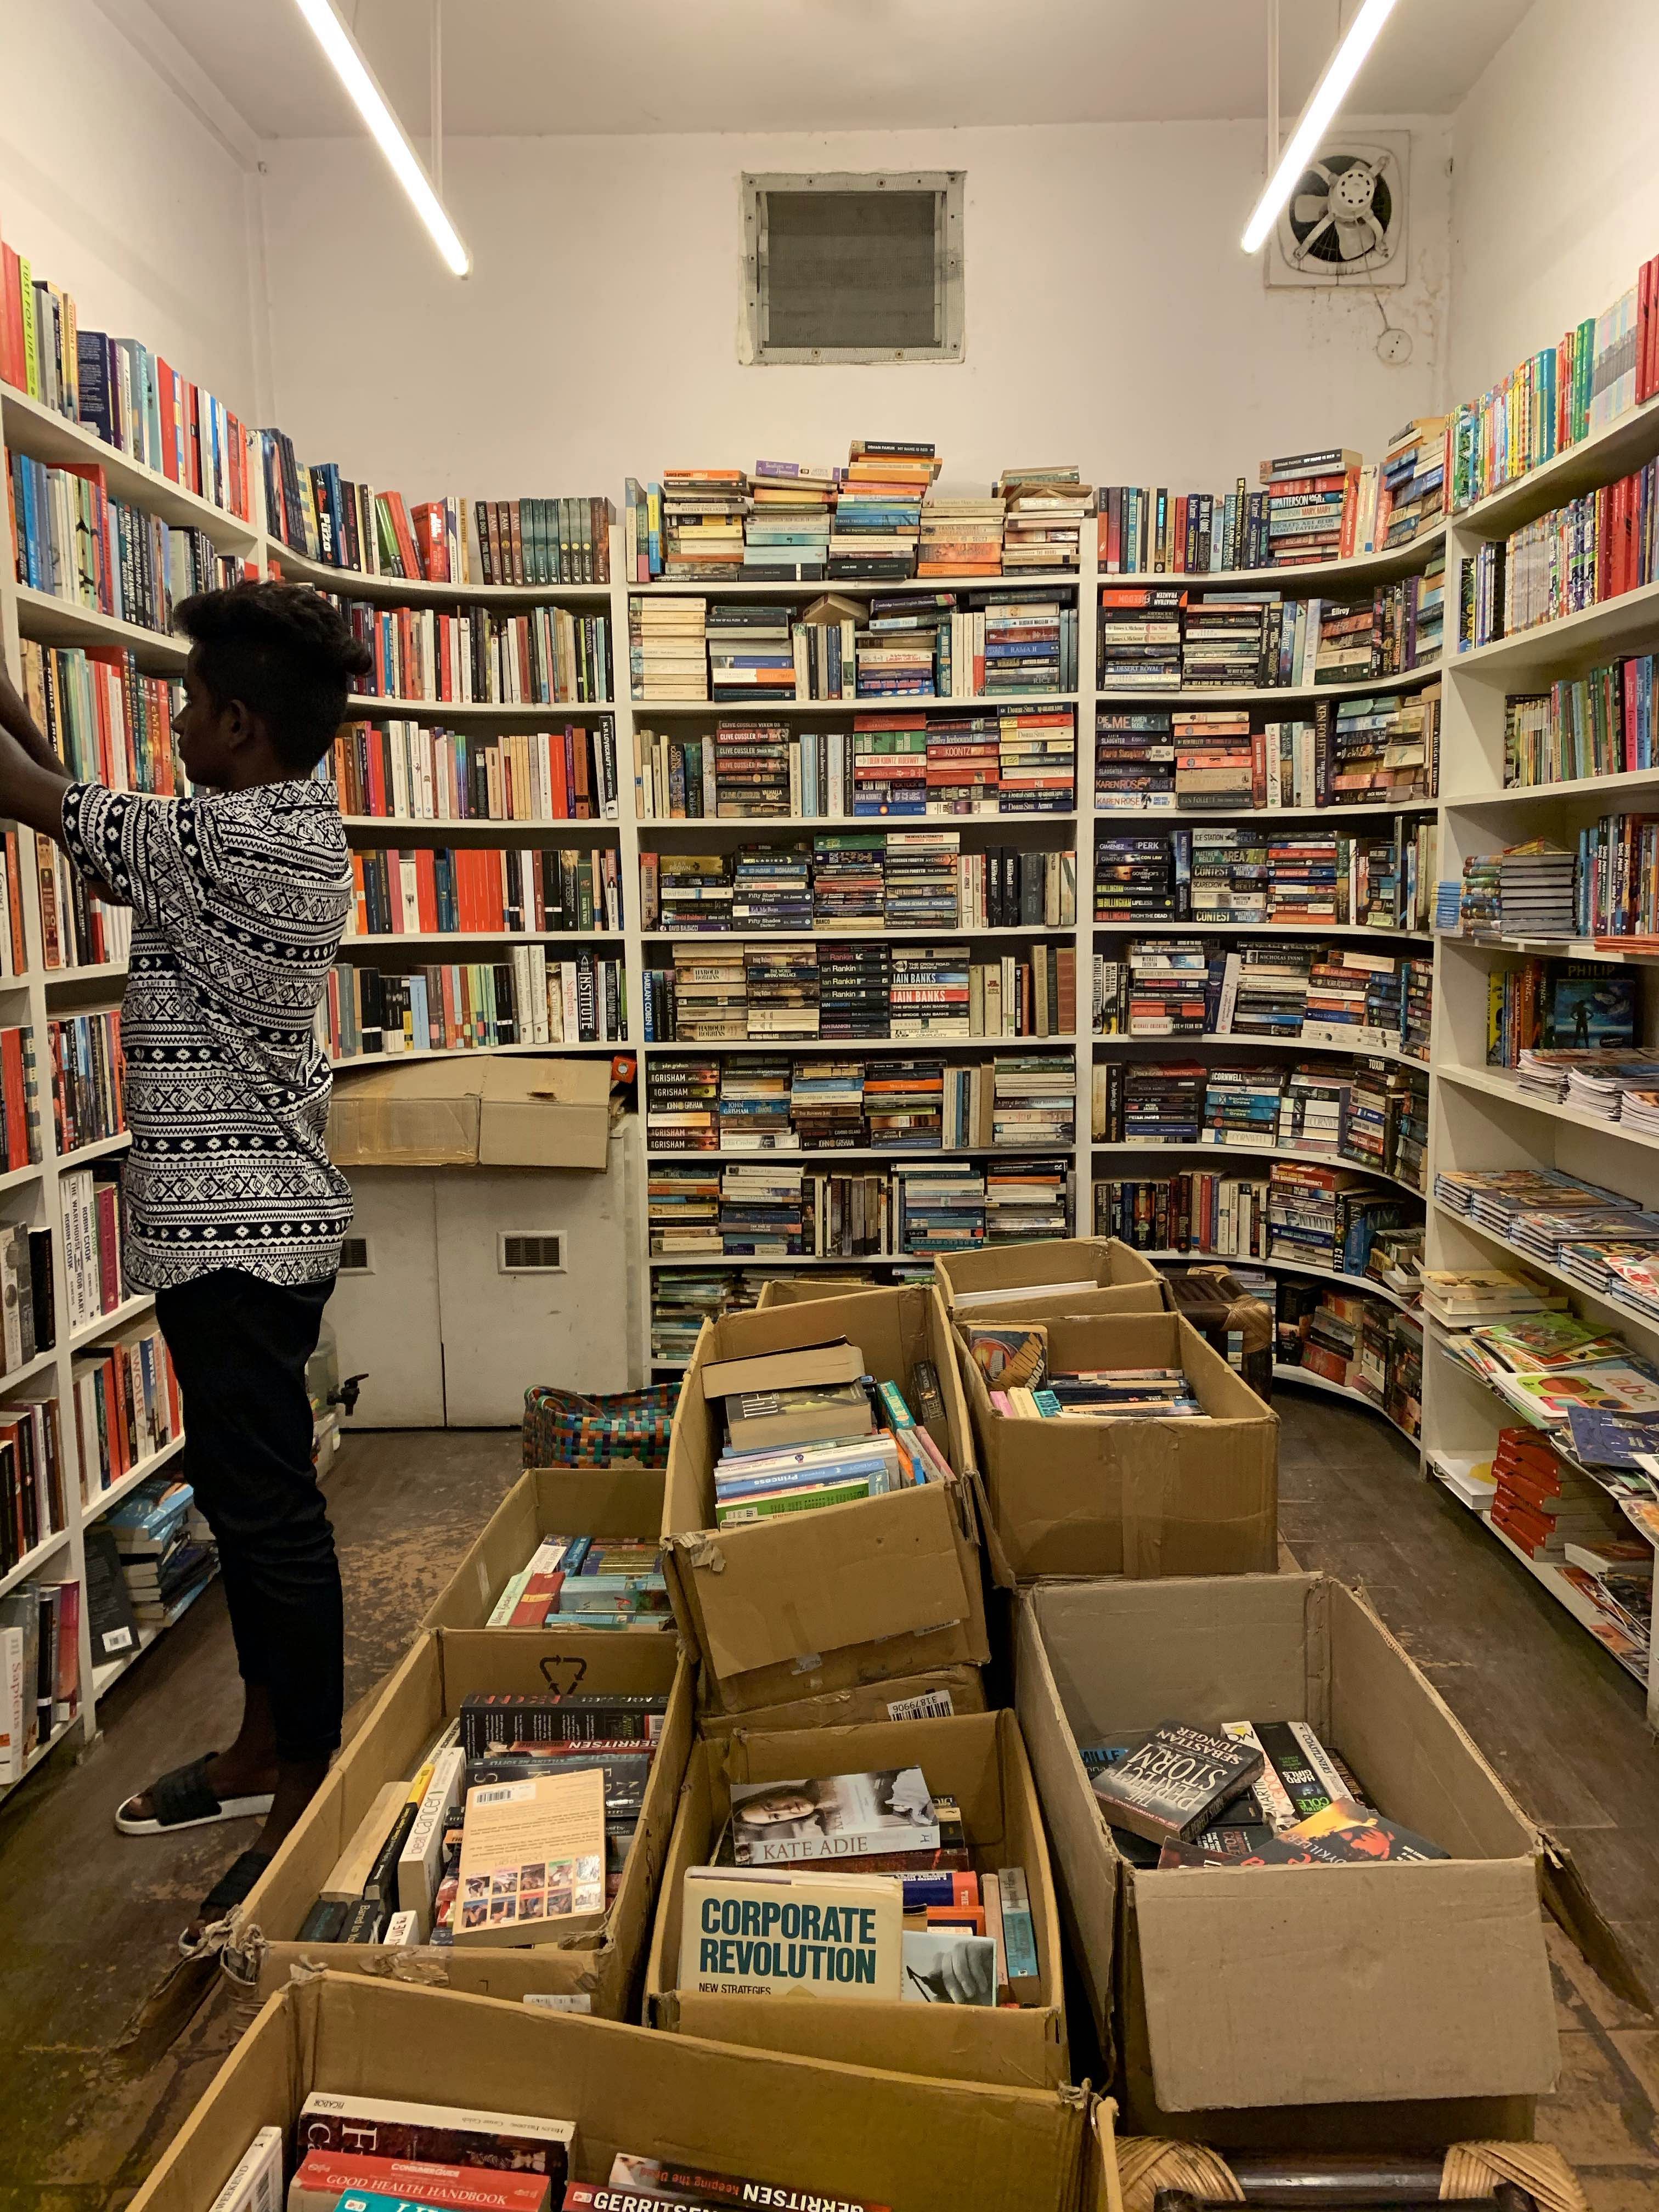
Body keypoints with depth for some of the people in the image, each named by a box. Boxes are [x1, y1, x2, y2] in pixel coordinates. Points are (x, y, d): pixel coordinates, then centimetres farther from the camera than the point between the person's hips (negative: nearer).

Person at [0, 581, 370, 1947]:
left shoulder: (229, 838, -18)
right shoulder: (301, 826, 11)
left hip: (232, 1229, -10)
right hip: (256, 1217, 10)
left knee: (270, 1511, -1)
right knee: (245, 1494, 19)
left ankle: (309, 1808, 12)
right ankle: (263, 1750, 34)